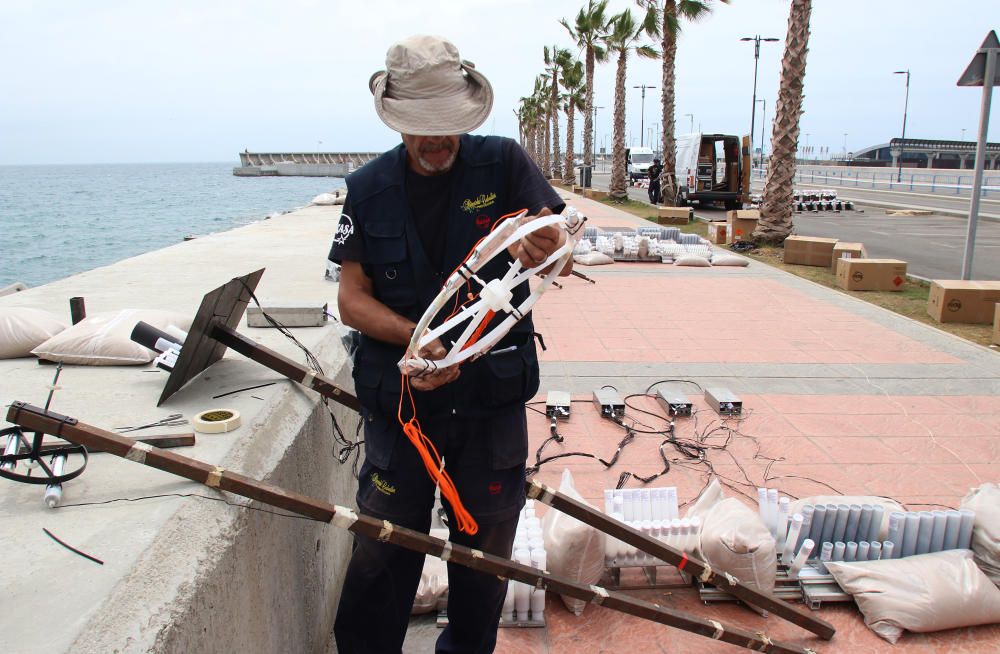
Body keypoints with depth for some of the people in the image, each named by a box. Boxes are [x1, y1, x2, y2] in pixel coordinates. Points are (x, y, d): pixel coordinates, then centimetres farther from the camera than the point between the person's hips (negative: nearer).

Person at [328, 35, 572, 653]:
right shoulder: (369, 189, -1)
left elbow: (561, 250, -15)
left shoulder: (503, 162, -5)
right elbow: (352, 298, -2)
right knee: (382, 545, 7)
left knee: (487, 546, 15)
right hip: (401, 393, 0)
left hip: (494, 395, 0)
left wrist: (547, 247, -40)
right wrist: (414, 336, -21)